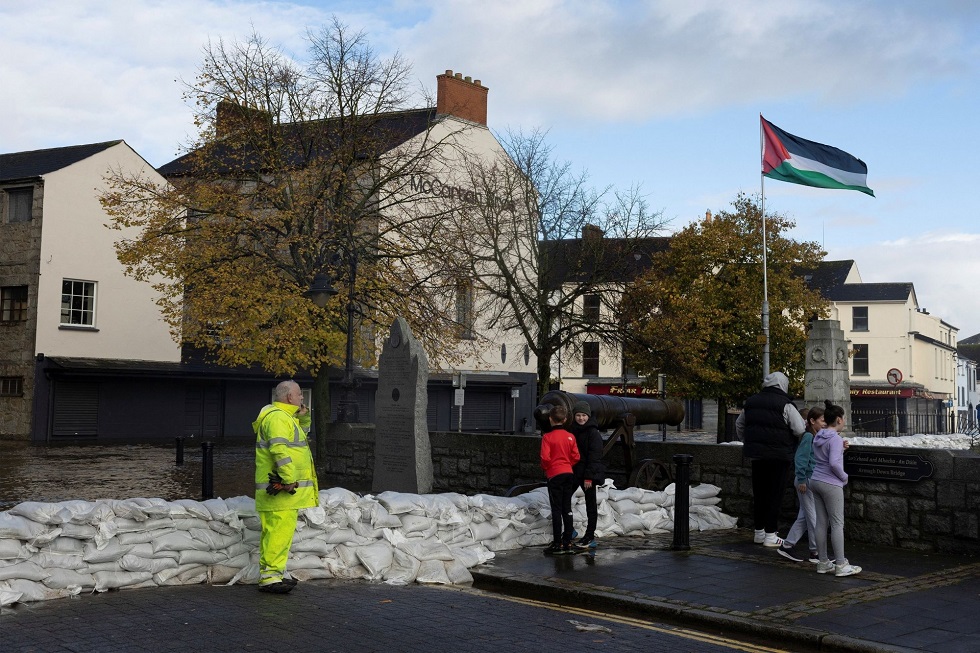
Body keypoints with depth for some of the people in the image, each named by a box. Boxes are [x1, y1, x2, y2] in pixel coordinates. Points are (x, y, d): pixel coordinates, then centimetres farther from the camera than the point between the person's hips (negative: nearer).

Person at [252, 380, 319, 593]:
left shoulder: (286, 417, 20)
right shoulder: (277, 417, -14)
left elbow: (300, 437, 34)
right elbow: (280, 450, -24)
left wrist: (304, 419, 16)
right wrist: (289, 479, -25)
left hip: (286, 488, 11)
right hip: (282, 489, -11)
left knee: (274, 531, 14)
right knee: (280, 531, -12)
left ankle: (272, 573, 21)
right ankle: (269, 577, -11)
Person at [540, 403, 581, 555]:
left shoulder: (547, 437, -11)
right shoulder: (570, 436, 2)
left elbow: (545, 457, -17)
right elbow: (576, 457, 2)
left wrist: (545, 468, 2)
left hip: (554, 475, -5)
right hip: (569, 474, 5)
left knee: (556, 510, -1)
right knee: (567, 509, 11)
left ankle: (557, 544, -2)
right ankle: (567, 543, 13)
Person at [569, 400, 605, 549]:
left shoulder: (593, 433, -11)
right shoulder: (572, 431, 10)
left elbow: (594, 456, -15)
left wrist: (589, 477, -20)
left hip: (588, 474, -7)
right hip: (574, 472, 7)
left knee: (590, 504, 3)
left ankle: (590, 536, 9)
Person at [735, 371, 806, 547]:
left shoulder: (751, 402, 10)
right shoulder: (785, 404, -11)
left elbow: (739, 425, 22)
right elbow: (800, 429, -15)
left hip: (757, 455, 6)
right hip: (778, 455, -6)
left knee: (759, 492, 14)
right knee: (775, 493, 0)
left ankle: (759, 532, 22)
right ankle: (770, 535, 1)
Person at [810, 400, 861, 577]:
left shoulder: (818, 437, 10)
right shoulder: (835, 439, -15)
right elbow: (834, 463, -23)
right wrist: (844, 477, -8)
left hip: (816, 481, 8)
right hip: (831, 485, -8)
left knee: (821, 523, 10)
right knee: (837, 524, -2)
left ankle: (823, 563, 15)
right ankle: (841, 565, 0)